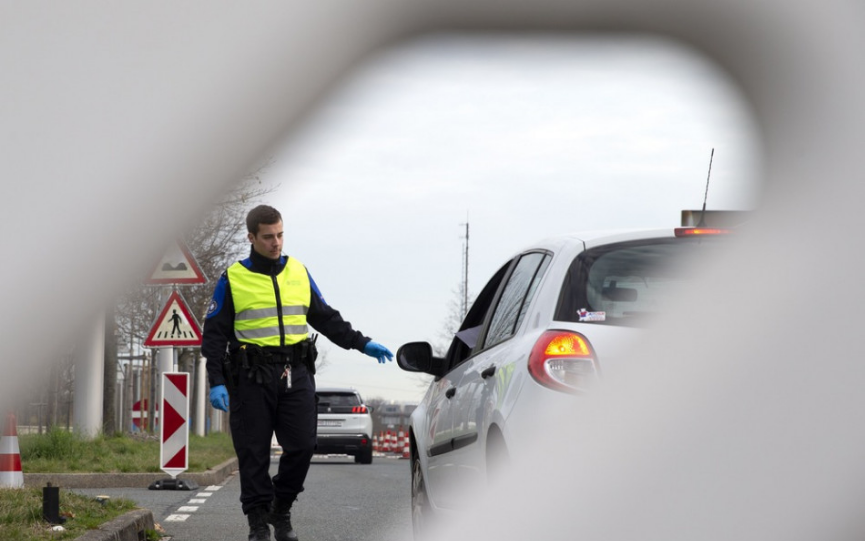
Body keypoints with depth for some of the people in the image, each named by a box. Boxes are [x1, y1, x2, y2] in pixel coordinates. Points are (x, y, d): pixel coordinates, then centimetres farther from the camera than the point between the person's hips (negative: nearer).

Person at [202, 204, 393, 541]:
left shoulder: (298, 273, 13)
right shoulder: (233, 279, 2)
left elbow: (326, 318, 22)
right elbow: (215, 334, 1)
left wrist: (361, 343, 13)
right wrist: (216, 381, -8)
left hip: (296, 374, 3)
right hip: (252, 377, -3)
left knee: (301, 446, -4)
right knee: (254, 453, -1)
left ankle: (281, 510, 15)